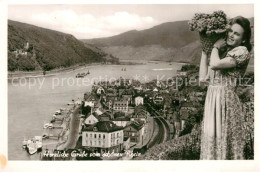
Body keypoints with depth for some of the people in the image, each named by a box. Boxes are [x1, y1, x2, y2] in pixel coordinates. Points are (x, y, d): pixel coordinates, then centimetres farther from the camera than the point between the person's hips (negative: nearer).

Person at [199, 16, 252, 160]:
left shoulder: (242, 52, -8)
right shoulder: (223, 52, 15)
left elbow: (215, 64, -23)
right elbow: (203, 77, 9)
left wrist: (215, 47, -4)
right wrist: (204, 51, 10)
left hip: (226, 99, -7)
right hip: (212, 98, 7)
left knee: (225, 141, 2)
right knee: (211, 138, 13)